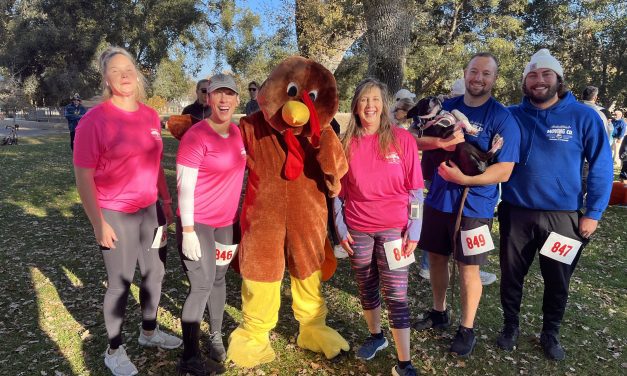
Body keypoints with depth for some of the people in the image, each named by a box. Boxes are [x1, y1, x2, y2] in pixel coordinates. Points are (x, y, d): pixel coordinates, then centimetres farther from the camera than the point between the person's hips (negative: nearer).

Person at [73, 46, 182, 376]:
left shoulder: (151, 116, 3)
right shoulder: (95, 119, -15)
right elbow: (83, 176, -14)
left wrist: (167, 199, 13)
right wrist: (98, 224, -15)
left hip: (148, 209, 6)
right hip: (115, 214, -6)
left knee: (154, 271, 17)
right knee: (120, 282, 8)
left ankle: (149, 331, 42)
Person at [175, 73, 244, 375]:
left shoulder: (236, 133, 5)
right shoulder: (196, 135, -17)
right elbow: (184, 186, -18)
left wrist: (236, 215, 16)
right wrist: (188, 231, -20)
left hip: (226, 220, 7)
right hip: (197, 222, -7)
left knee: (219, 278, 17)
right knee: (202, 285, -4)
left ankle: (216, 337, 36)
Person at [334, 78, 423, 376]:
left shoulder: (402, 139, -5)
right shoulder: (347, 143, 1)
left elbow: (416, 189, -4)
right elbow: (338, 190, 6)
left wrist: (414, 229, -8)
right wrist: (340, 227, 1)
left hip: (393, 227, -2)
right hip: (357, 228, 3)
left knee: (395, 294, 1)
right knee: (366, 288, 16)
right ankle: (376, 336, 40)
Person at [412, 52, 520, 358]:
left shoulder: (502, 119, -10)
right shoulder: (446, 107, 4)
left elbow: (504, 171, -15)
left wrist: (463, 178, -27)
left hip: (473, 206, -4)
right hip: (437, 199, 5)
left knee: (468, 268, 6)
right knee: (436, 257, 16)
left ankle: (467, 329, 26)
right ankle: (438, 313, 38)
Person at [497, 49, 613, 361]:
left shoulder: (583, 117, -6)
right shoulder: (511, 116, -2)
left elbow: (601, 167, -3)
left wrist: (593, 213, -5)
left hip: (563, 216, 0)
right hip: (515, 212, 1)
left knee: (557, 282, 15)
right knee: (511, 276, 13)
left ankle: (550, 334, 38)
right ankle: (510, 326, 36)